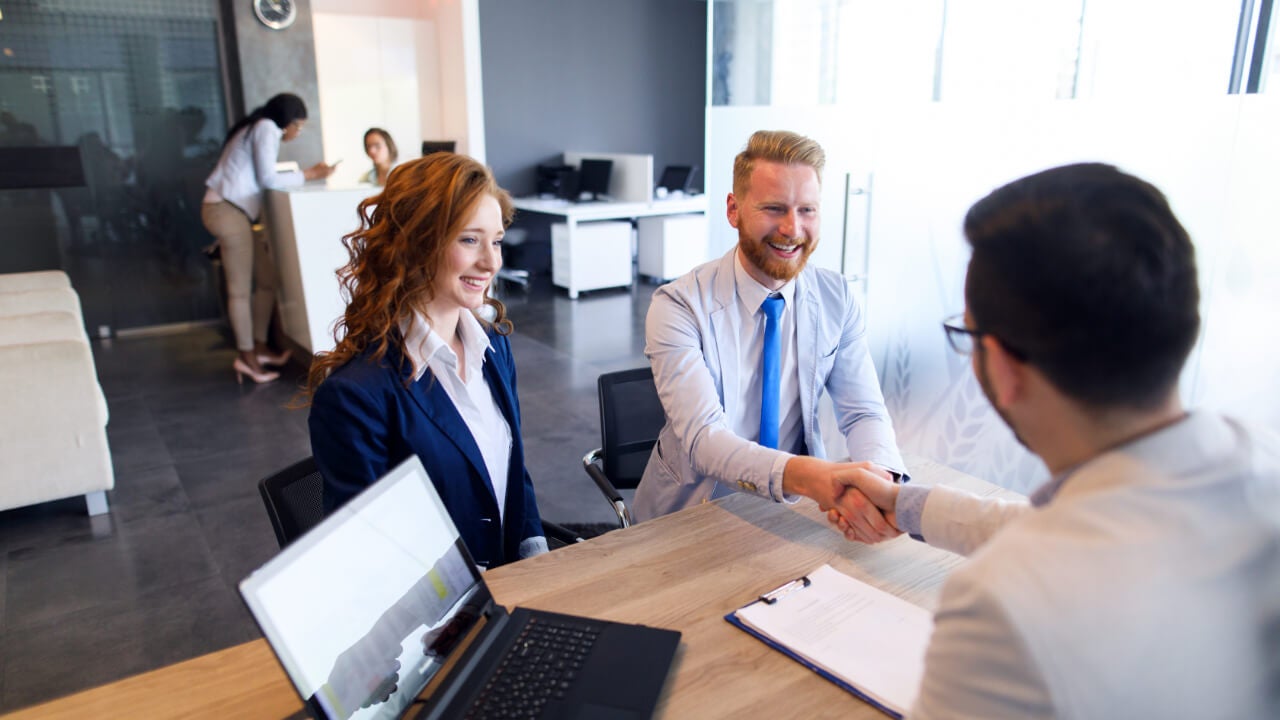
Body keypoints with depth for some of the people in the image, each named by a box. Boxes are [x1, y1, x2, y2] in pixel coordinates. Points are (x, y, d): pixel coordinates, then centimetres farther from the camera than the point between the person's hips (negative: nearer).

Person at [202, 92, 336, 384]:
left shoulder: (259, 129, 23)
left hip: (237, 211, 10)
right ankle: (247, 356, 0)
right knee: (241, 288, -6)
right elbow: (268, 179, -13)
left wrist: (307, 174, 11)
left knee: (268, 280, 10)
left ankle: (258, 347, 16)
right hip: (227, 211, -10)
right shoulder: (266, 128, -7)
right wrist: (309, 174, -6)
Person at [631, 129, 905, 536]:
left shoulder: (837, 300, -1)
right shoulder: (678, 307, -16)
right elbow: (702, 437, -25)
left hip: (793, 509, 3)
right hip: (693, 513, -2)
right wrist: (798, 474, -44)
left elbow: (863, 412, -4)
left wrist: (880, 478, -27)